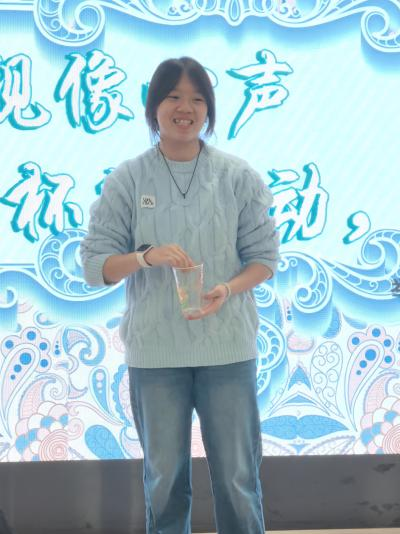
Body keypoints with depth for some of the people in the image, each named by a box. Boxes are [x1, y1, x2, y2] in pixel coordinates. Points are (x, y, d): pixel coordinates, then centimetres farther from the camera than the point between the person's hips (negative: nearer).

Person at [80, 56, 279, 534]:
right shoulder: (127, 180, 0)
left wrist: (228, 290, -17)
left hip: (228, 346, 0)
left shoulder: (238, 176, 1)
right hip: (154, 350, 0)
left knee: (237, 476, 6)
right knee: (164, 476, 11)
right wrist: (146, 257, -20)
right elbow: (95, 265, -1)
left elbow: (264, 257, 3)